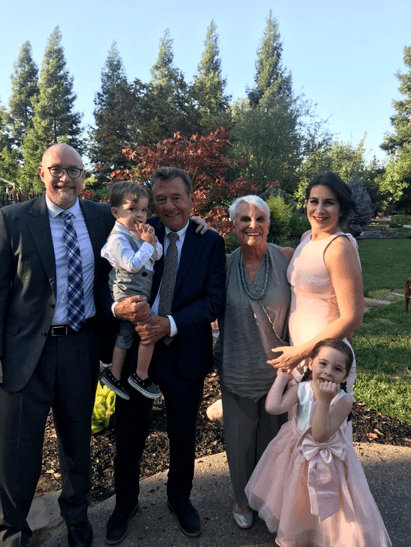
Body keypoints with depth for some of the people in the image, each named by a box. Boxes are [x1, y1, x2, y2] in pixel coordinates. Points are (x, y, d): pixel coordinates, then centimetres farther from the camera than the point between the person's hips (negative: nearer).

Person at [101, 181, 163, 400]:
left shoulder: (138, 233, 8)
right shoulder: (119, 238, -18)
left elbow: (158, 255, 10)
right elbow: (133, 264, -27)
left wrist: (153, 241, -9)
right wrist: (146, 243, -21)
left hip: (138, 294, 9)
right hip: (129, 294, -9)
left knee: (125, 334, 16)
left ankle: (114, 375, 28)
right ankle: (141, 376, 9)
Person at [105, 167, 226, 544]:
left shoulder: (210, 243, -4)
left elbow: (215, 300, -12)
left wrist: (170, 324, -25)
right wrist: (117, 306, -32)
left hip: (184, 353, 0)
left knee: (183, 434, 19)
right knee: (129, 431, 17)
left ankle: (180, 498, 47)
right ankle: (126, 501, 45)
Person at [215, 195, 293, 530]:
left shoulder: (286, 259, -10)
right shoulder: (225, 264, -7)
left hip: (278, 366, 0)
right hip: (238, 369, 1)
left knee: (273, 436, 18)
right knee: (240, 436, 16)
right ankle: (243, 498, 44)